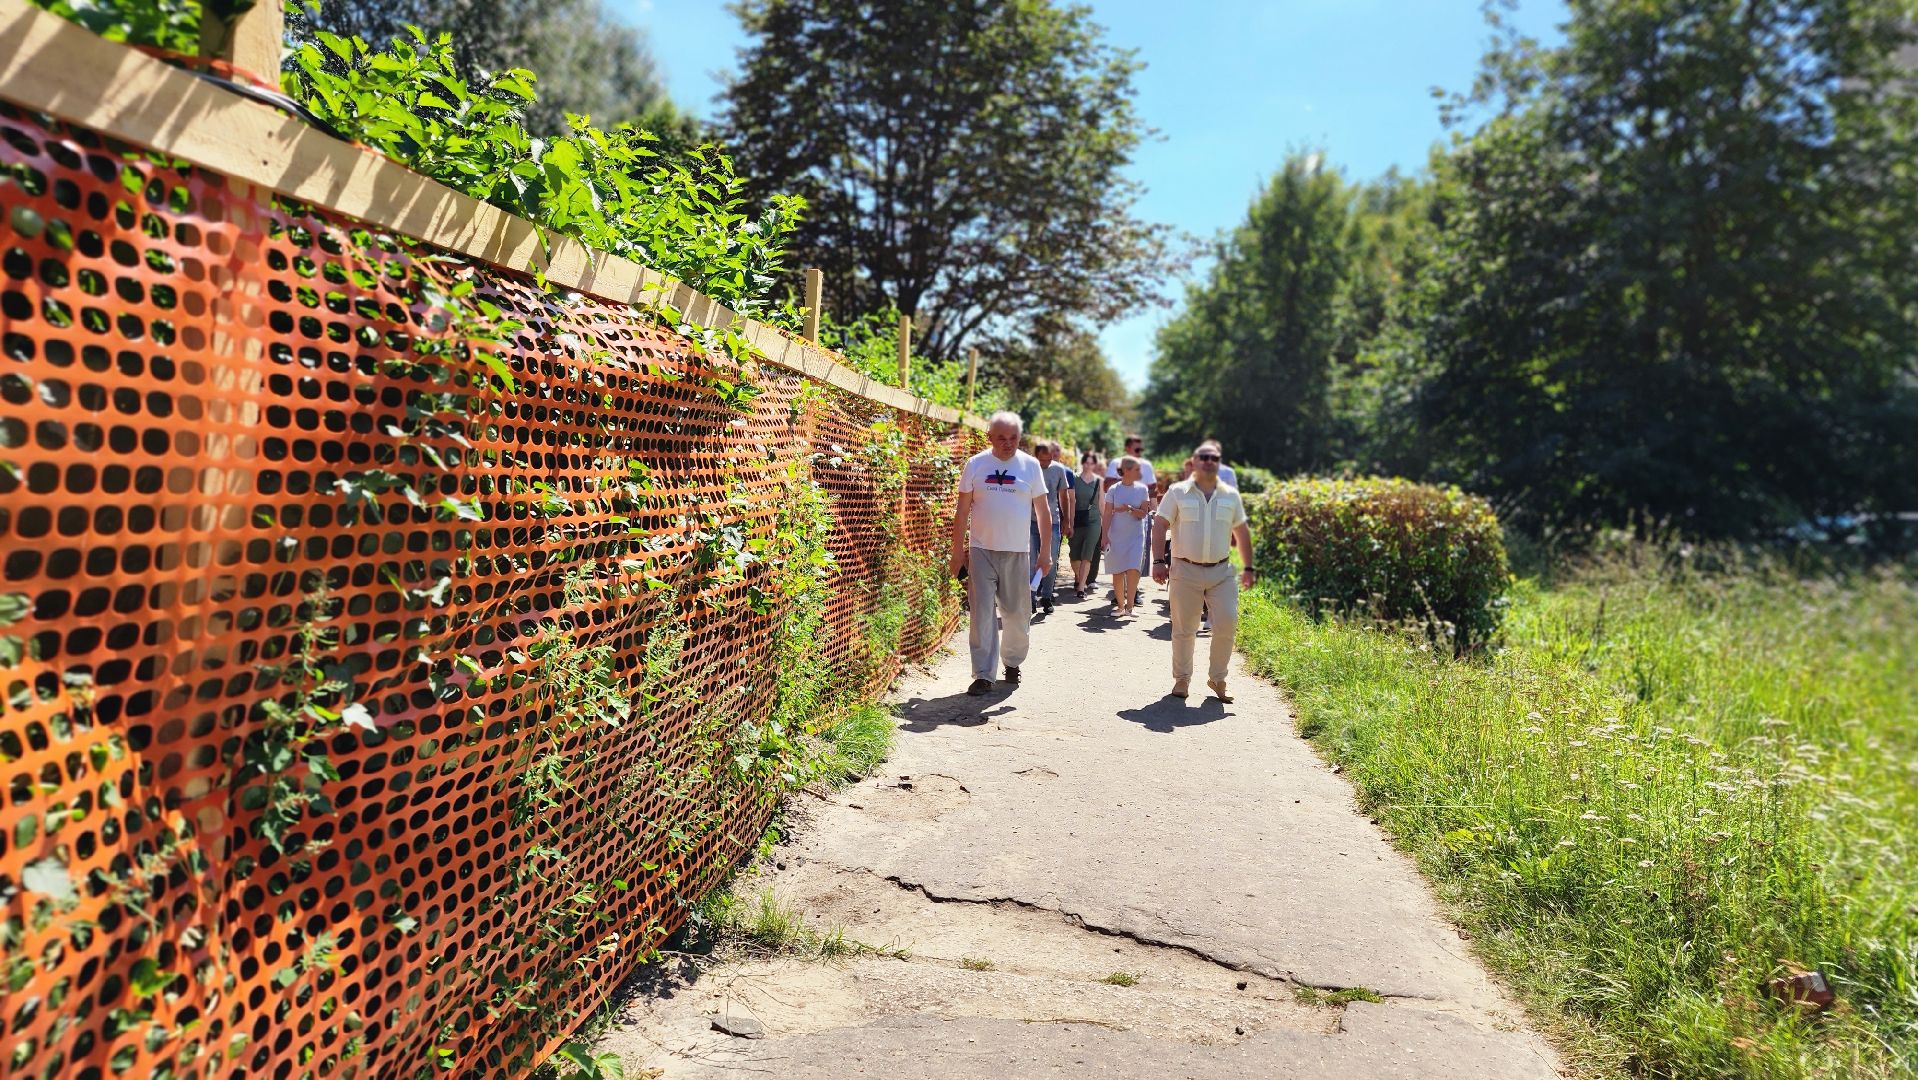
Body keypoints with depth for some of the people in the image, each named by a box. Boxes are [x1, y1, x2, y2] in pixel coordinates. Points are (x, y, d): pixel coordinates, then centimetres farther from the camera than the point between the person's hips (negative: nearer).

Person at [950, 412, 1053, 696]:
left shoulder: (1030, 465, 2)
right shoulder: (975, 465, 1)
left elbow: (1043, 511, 6)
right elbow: (962, 511, 3)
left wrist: (1045, 551, 2)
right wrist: (957, 551, 0)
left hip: (1018, 553, 1)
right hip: (981, 551, -1)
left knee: (1018, 614, 10)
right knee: (982, 614, -3)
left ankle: (1012, 663, 31)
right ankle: (983, 674, 1)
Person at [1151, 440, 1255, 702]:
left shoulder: (1231, 495, 9)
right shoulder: (1178, 493, 0)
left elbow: (1242, 532, 15)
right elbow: (1160, 527, -1)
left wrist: (1248, 568, 12)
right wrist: (1159, 562, -10)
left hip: (1222, 572, 2)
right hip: (1186, 571, -2)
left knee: (1227, 624, -6)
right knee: (1184, 629, 4)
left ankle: (1217, 678, 12)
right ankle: (1181, 679, 19)